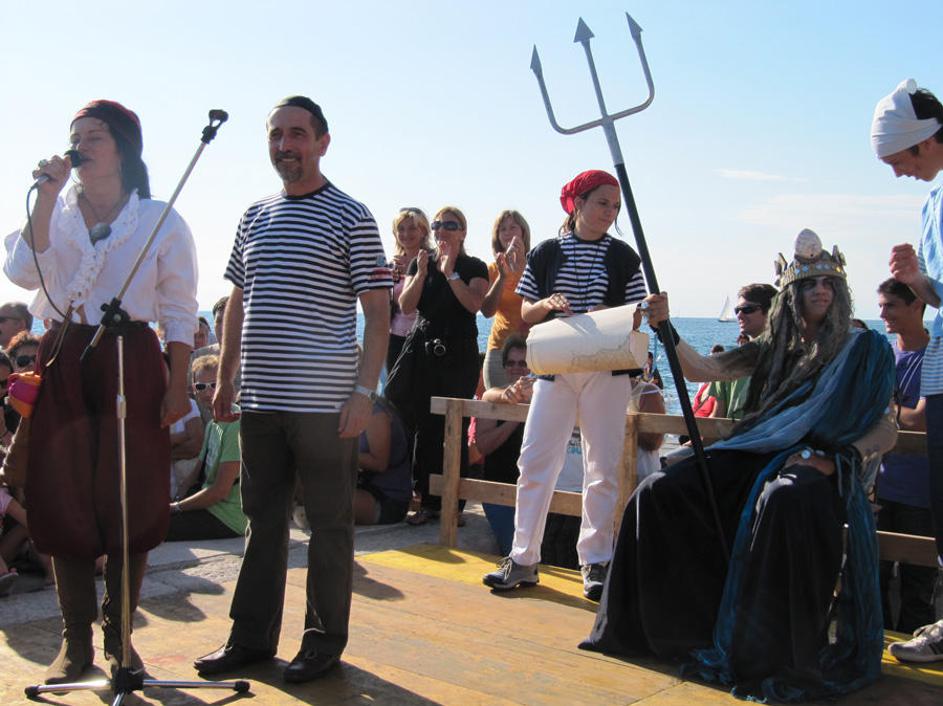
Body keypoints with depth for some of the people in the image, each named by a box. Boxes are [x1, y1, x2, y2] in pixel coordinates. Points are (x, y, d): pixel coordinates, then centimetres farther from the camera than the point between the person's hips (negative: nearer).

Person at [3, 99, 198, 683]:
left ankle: (118, 635, 15)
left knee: (131, 503, 0)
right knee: (64, 501, 3)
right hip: (63, 361, 2)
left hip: (131, 361, -2)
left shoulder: (161, 220, 3)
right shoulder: (53, 212, 10)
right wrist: (47, 197, -12)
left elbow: (179, 311, 3)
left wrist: (177, 386, -3)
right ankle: (75, 640, 14)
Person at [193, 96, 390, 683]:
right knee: (263, 519, 13)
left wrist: (364, 391, -14)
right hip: (260, 400, 6)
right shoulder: (253, 218, 14)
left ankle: (325, 641, 17)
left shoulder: (351, 218, -2)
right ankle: (252, 637, 24)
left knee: (330, 524, 4)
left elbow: (378, 313, -6)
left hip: (325, 403, -5)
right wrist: (225, 380, 15)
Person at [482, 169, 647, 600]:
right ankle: (523, 559, 7)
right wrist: (547, 304, -11)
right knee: (534, 462, -2)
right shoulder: (546, 254, 7)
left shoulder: (623, 257, 7)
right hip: (554, 368, 0)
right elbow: (524, 314, 9)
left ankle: (595, 561, 14)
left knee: (603, 468, 3)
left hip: (607, 371, 0)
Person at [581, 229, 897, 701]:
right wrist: (665, 328, -5)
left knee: (785, 499, -41)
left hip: (819, 466, -5)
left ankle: (785, 657, -29)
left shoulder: (865, 349, 4)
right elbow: (700, 369, 11)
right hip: (757, 458, 5)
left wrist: (837, 459, -18)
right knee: (660, 492, -12)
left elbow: (887, 431, 0)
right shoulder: (772, 350, 17)